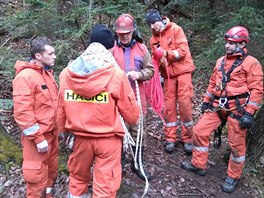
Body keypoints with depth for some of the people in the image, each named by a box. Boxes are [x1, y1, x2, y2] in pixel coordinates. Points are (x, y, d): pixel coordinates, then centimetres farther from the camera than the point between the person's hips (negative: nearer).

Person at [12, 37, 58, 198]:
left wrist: (57, 130, 15)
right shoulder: (25, 76, -17)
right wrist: (38, 138, -20)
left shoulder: (47, 73, 10)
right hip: (38, 137, -8)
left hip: (52, 134, 8)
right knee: (38, 178, 4)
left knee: (52, 172, 21)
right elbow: (22, 112, -21)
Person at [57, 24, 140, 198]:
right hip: (109, 138, -4)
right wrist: (134, 118, 14)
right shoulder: (116, 74, -17)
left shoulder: (67, 73, -6)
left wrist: (63, 129, 21)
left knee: (78, 177, 26)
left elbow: (61, 107, 4)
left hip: (80, 137, 4)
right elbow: (131, 113, -9)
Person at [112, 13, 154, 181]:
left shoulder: (141, 48, 5)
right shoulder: (111, 48, -1)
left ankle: (138, 165, 28)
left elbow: (150, 70, 6)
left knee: (138, 131, 11)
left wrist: (140, 74, -14)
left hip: (137, 97, 2)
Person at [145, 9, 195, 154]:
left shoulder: (175, 29, -5)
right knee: (169, 105, 3)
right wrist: (160, 60, -15)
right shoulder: (153, 39, 9)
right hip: (168, 74, 4)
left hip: (182, 71, -4)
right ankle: (170, 138, 12)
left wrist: (167, 53, -24)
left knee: (184, 103, -6)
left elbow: (183, 50, -13)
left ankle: (187, 138, 6)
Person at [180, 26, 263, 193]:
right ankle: (198, 165, 23)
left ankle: (234, 177, 25)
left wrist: (249, 113, -17)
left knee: (237, 144, 5)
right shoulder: (221, 61, 12)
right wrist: (206, 101, 18)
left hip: (237, 109, -6)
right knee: (200, 131, 5)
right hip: (218, 106, 6)